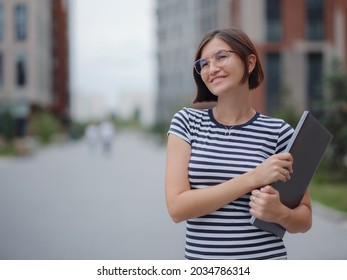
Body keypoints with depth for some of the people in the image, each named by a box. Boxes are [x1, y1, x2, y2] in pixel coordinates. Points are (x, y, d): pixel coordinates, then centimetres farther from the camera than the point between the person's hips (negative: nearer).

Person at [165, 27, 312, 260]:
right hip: (199, 256, 1)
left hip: (266, 256, -1)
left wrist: (279, 212, -19)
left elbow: (305, 218, 3)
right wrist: (253, 178, -19)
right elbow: (177, 207, -13)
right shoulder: (187, 122, -2)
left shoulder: (279, 132, -6)